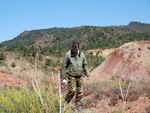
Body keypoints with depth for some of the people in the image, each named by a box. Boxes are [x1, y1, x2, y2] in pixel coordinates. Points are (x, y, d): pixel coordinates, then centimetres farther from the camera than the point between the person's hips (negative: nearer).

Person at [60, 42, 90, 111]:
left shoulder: (82, 54, 4)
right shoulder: (68, 54, -8)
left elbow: (85, 65, 14)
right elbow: (64, 66, -4)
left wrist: (87, 74, 8)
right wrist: (62, 76, -4)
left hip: (79, 77, 4)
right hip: (71, 76, -4)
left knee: (79, 92, 7)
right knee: (72, 90, -14)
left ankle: (78, 105, 21)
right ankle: (66, 102, 8)